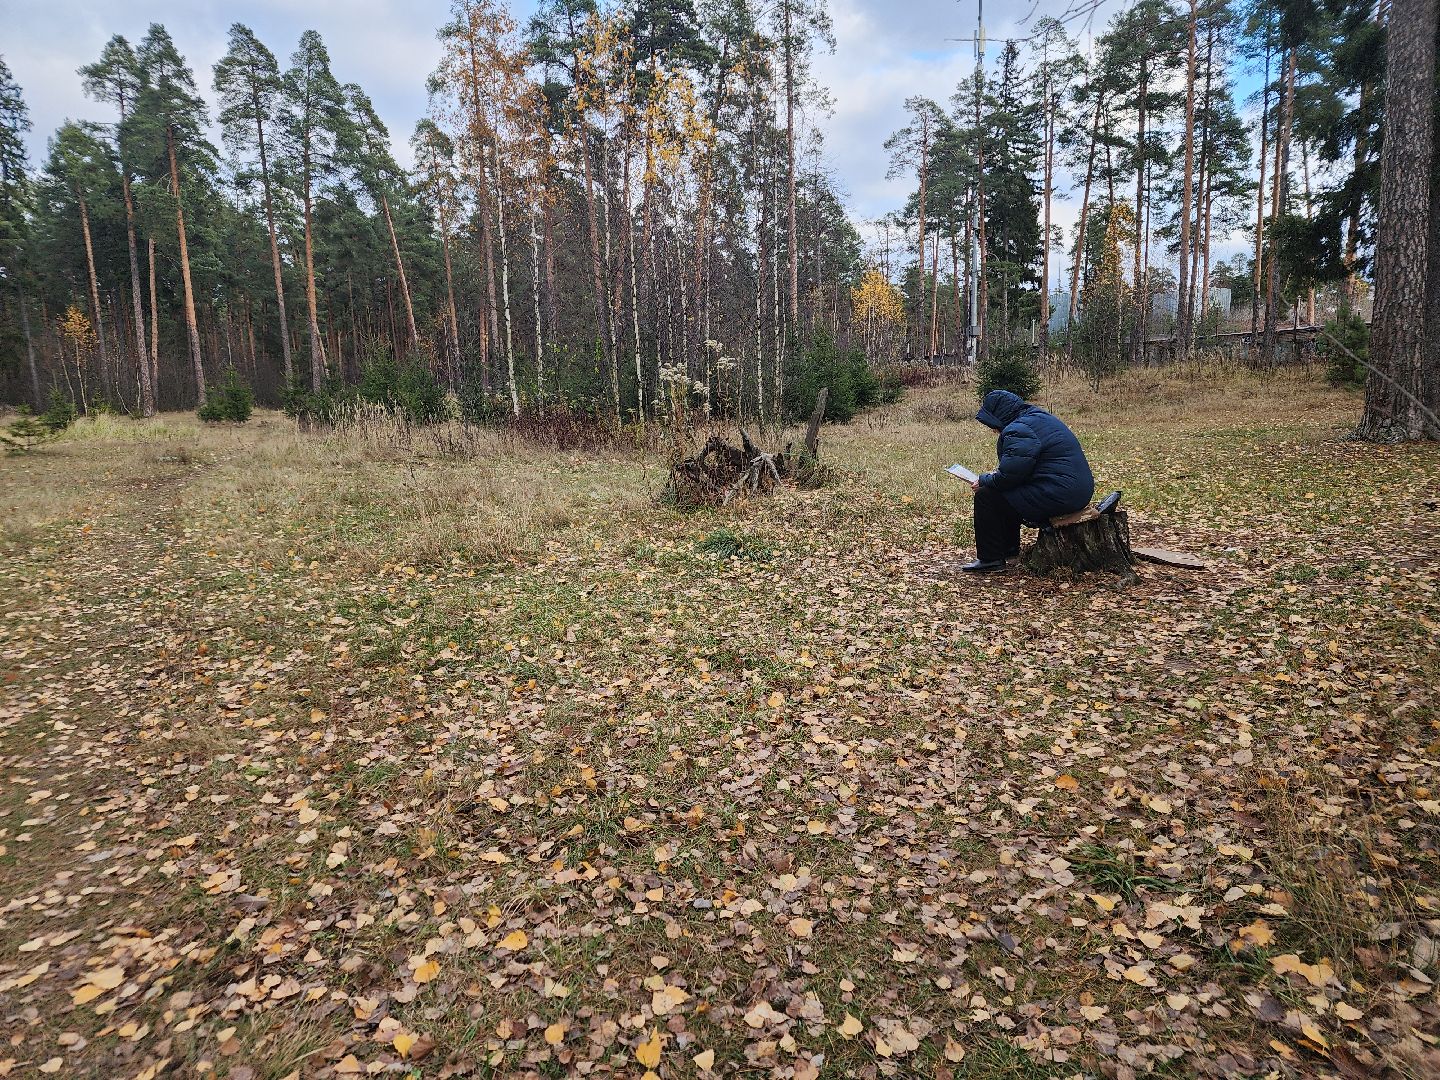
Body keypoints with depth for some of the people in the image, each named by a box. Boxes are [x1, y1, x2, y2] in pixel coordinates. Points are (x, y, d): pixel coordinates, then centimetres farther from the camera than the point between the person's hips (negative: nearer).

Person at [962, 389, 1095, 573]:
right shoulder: (1038, 417, 17)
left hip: (1057, 496, -11)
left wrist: (983, 481, -3)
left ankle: (990, 559, -1)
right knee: (1005, 494, 26)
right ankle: (1010, 548, 33)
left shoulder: (1019, 431, -17)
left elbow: (1008, 476, -20)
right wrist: (995, 474, 14)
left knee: (986, 496, -7)